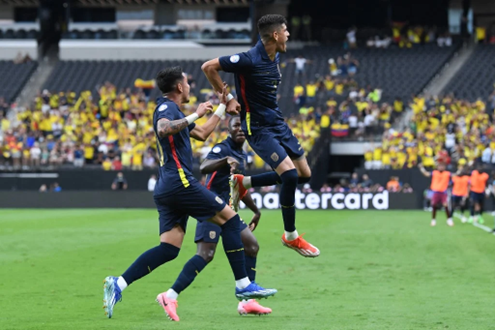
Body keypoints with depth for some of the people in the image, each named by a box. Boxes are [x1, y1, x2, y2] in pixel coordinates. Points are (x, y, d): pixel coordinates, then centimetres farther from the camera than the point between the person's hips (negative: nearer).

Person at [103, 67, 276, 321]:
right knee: (229, 218, -2)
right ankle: (243, 285, -1)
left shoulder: (171, 109, 26)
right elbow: (163, 129, -29)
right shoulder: (167, 107, -5)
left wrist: (222, 106, 34)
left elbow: (202, 134, 35)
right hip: (179, 182, -10)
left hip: (166, 189, 10)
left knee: (168, 249, 1)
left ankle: (118, 284, -10)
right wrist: (195, 115, -23)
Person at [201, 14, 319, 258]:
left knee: (304, 174, 8)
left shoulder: (275, 58, 5)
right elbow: (208, 67, -18)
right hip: (259, 128, -9)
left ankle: (242, 183, 20)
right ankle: (290, 236, -3)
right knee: (290, 175, -20)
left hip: (278, 123, 9)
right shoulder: (250, 60, -21)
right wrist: (227, 99, -14)